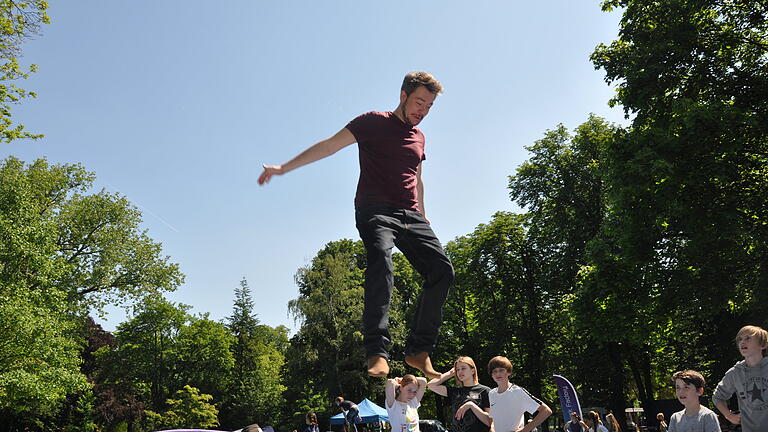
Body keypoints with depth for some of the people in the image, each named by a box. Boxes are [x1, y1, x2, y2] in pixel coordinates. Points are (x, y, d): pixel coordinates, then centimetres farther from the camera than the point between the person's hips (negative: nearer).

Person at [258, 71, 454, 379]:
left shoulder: (419, 137, 23)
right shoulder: (374, 122, 4)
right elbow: (329, 145, -1)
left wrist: (423, 218, 29)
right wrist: (283, 168, -6)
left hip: (411, 214, 7)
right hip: (375, 210, -6)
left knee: (441, 269, -9)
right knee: (380, 259, -33)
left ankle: (419, 350, -3)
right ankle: (377, 353, -38)